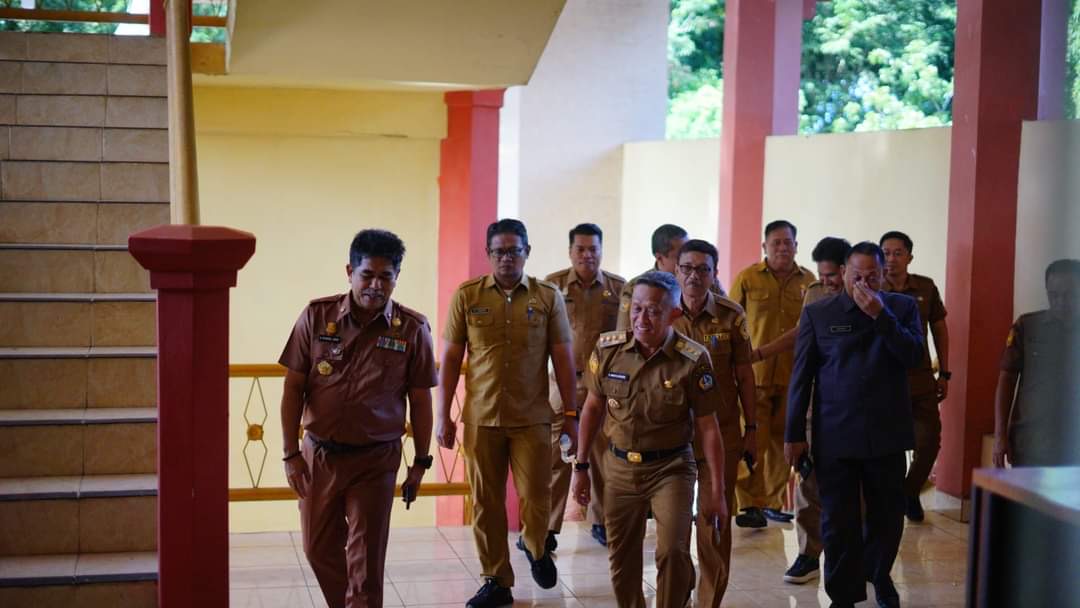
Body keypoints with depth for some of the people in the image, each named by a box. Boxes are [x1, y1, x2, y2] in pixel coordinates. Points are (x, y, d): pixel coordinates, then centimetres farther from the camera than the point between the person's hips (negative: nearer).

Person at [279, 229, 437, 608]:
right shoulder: (317, 316, -5)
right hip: (318, 455, 2)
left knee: (366, 559, 2)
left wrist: (420, 463, 3)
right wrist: (290, 455, -4)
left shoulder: (413, 329, -6)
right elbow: (293, 388, -1)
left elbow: (420, 401, 1)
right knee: (319, 549, 15)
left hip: (376, 460, -2)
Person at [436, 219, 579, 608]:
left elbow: (563, 358, 4)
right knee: (485, 503, 5)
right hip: (480, 418, 1)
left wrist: (571, 414, 1)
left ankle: (535, 548, 32)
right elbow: (450, 359, 3)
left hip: (533, 418, 0)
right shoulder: (466, 296, 1)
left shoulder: (548, 297, 1)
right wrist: (443, 415, 0)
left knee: (536, 496, 0)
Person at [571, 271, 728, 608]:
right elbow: (593, 408, 7)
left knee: (672, 552, -17)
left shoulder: (693, 359, -15)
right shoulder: (608, 349, -6)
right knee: (622, 559, 13)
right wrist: (581, 467, 9)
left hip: (671, 469, -3)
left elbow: (708, 428, -9)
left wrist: (717, 491, -7)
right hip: (620, 468, 3)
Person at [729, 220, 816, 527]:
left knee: (782, 441, 9)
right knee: (752, 441, -6)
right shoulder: (747, 279, 0)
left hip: (792, 376, 3)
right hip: (753, 374, -3)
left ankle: (772, 501, 20)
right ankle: (749, 504, -3)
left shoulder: (808, 281, 8)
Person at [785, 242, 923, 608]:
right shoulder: (818, 313, 1)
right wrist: (794, 435, 0)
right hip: (834, 436, -1)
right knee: (838, 521, 2)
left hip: (886, 433, 1)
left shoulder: (902, 307, 5)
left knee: (887, 515, 13)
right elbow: (801, 377, 2)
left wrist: (881, 315, -17)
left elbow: (914, 356, -9)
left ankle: (877, 573, 39)